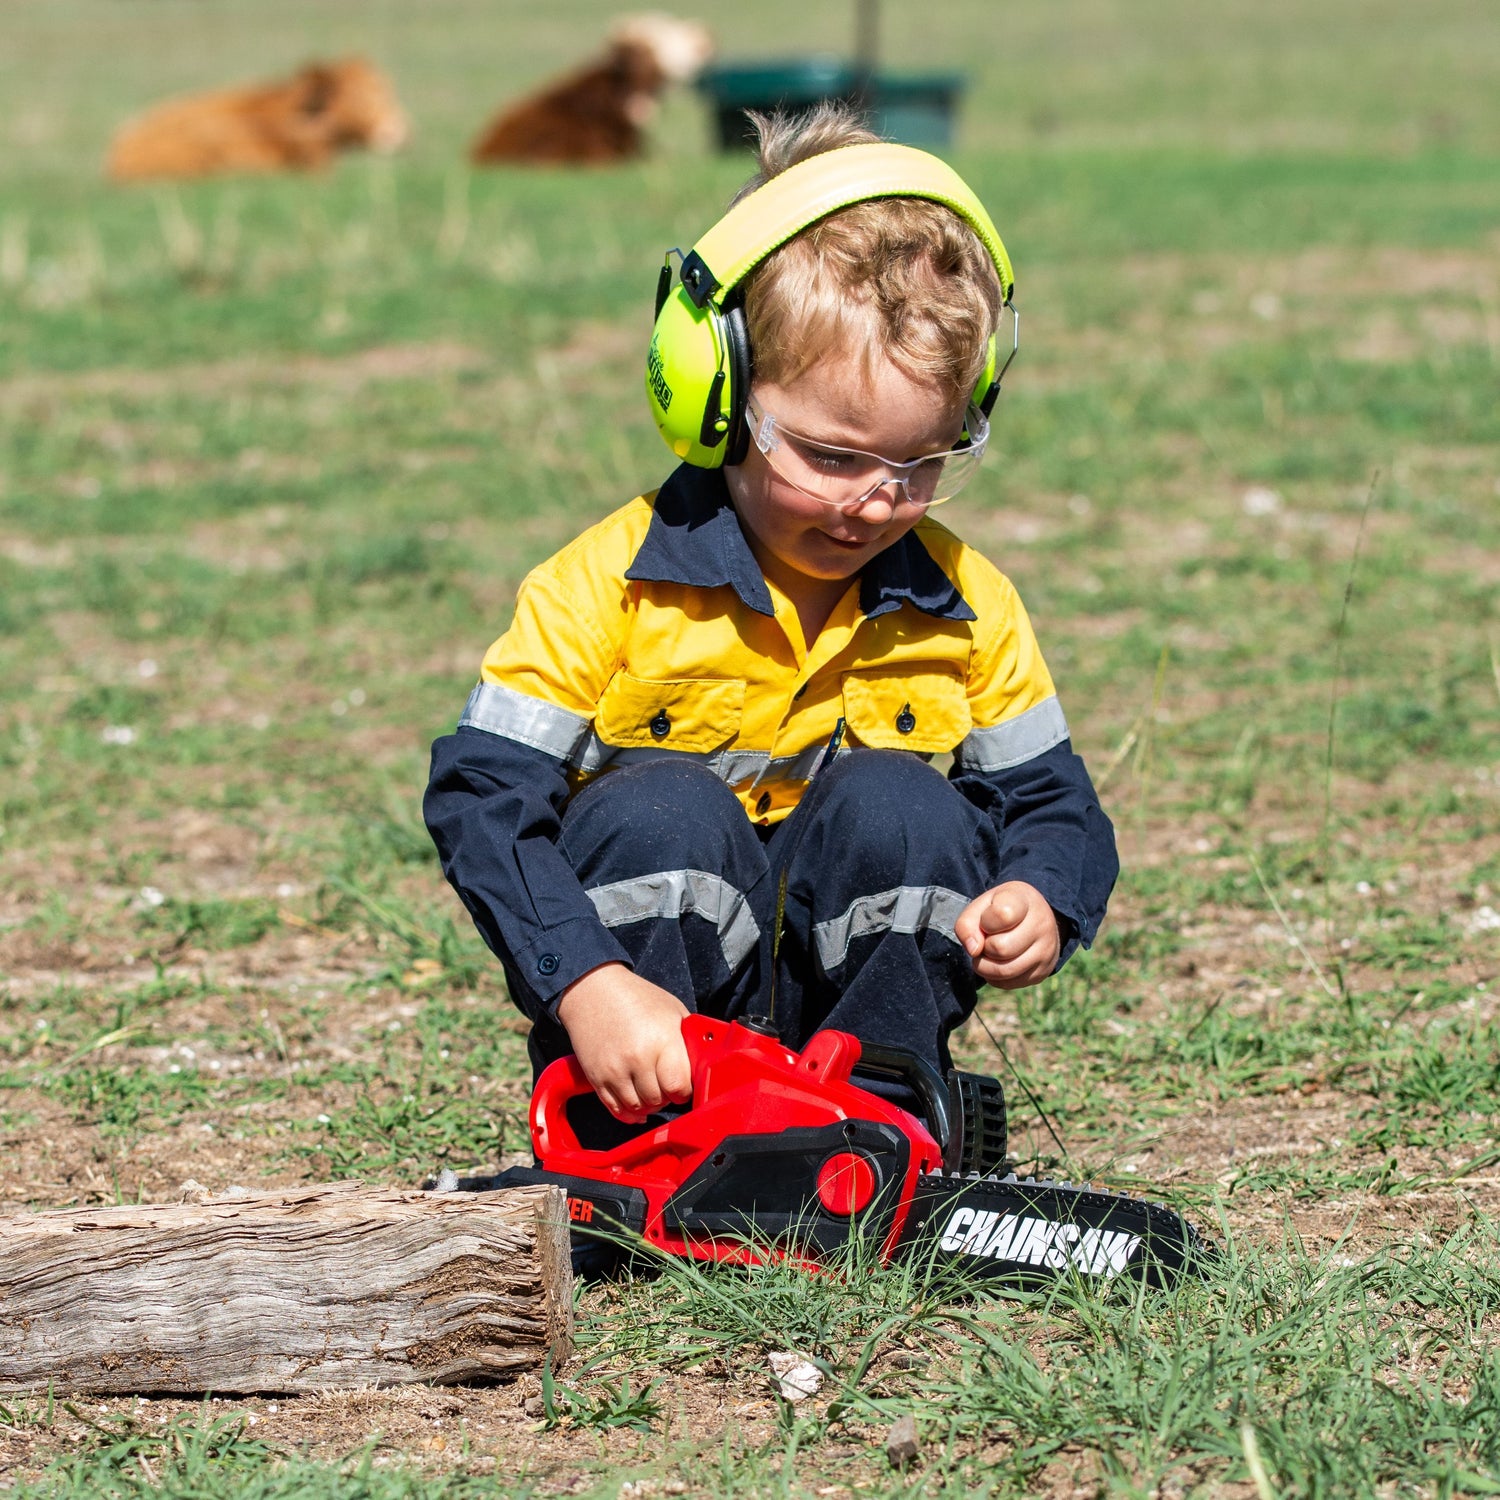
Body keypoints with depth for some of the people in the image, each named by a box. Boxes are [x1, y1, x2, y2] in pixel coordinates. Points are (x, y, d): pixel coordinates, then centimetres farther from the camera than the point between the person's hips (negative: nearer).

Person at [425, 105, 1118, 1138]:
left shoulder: (964, 603, -2)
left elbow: (1055, 809, 5)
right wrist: (587, 987, -33)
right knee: (657, 810, -30)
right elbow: (482, 797, -18)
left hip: (855, 989, 2)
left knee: (903, 808, -23)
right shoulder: (612, 584, -14)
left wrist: (1039, 900, -20)